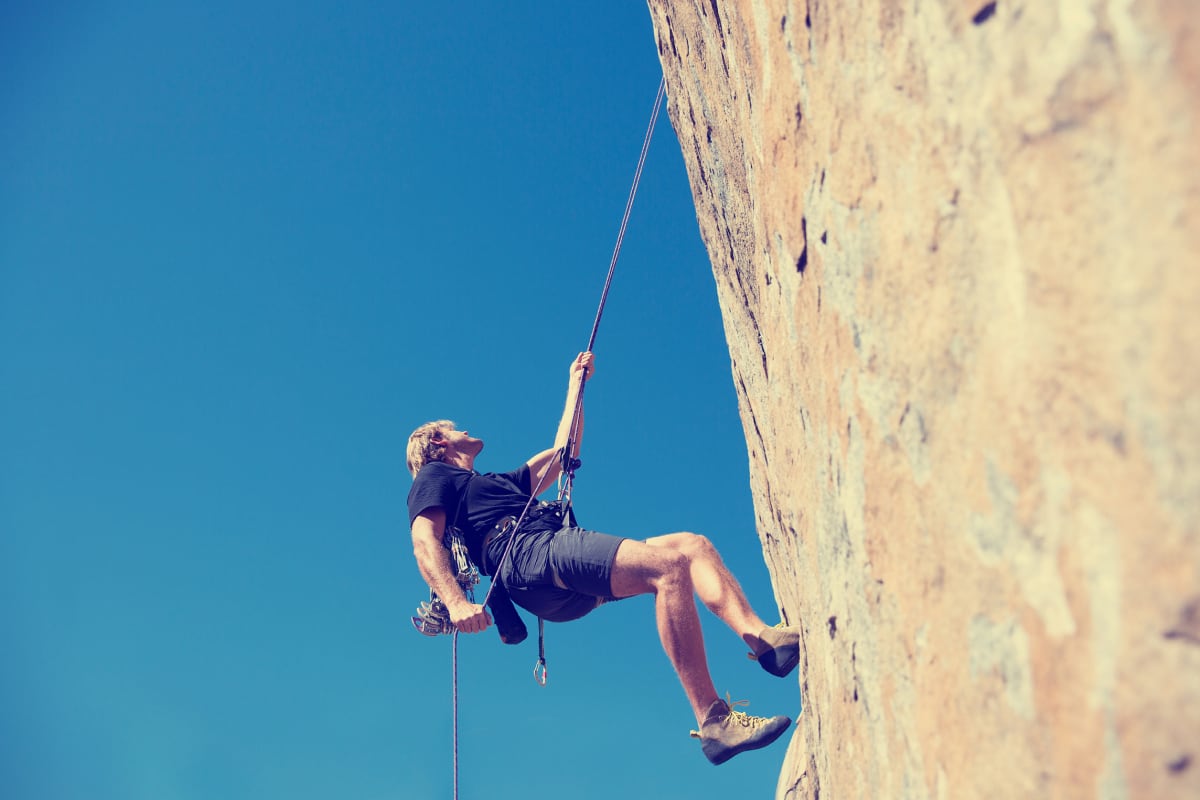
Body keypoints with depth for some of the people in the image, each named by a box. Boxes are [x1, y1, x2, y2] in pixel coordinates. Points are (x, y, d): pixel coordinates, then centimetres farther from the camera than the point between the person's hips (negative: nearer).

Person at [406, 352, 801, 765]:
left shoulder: (502, 483, 41)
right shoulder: (434, 476, 17)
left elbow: (563, 450, 47)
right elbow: (425, 542, -2)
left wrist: (575, 384, 49)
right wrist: (456, 602, -20)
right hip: (531, 553, -9)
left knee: (694, 545, -2)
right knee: (668, 565, -27)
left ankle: (763, 637, -24)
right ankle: (713, 722, -33)